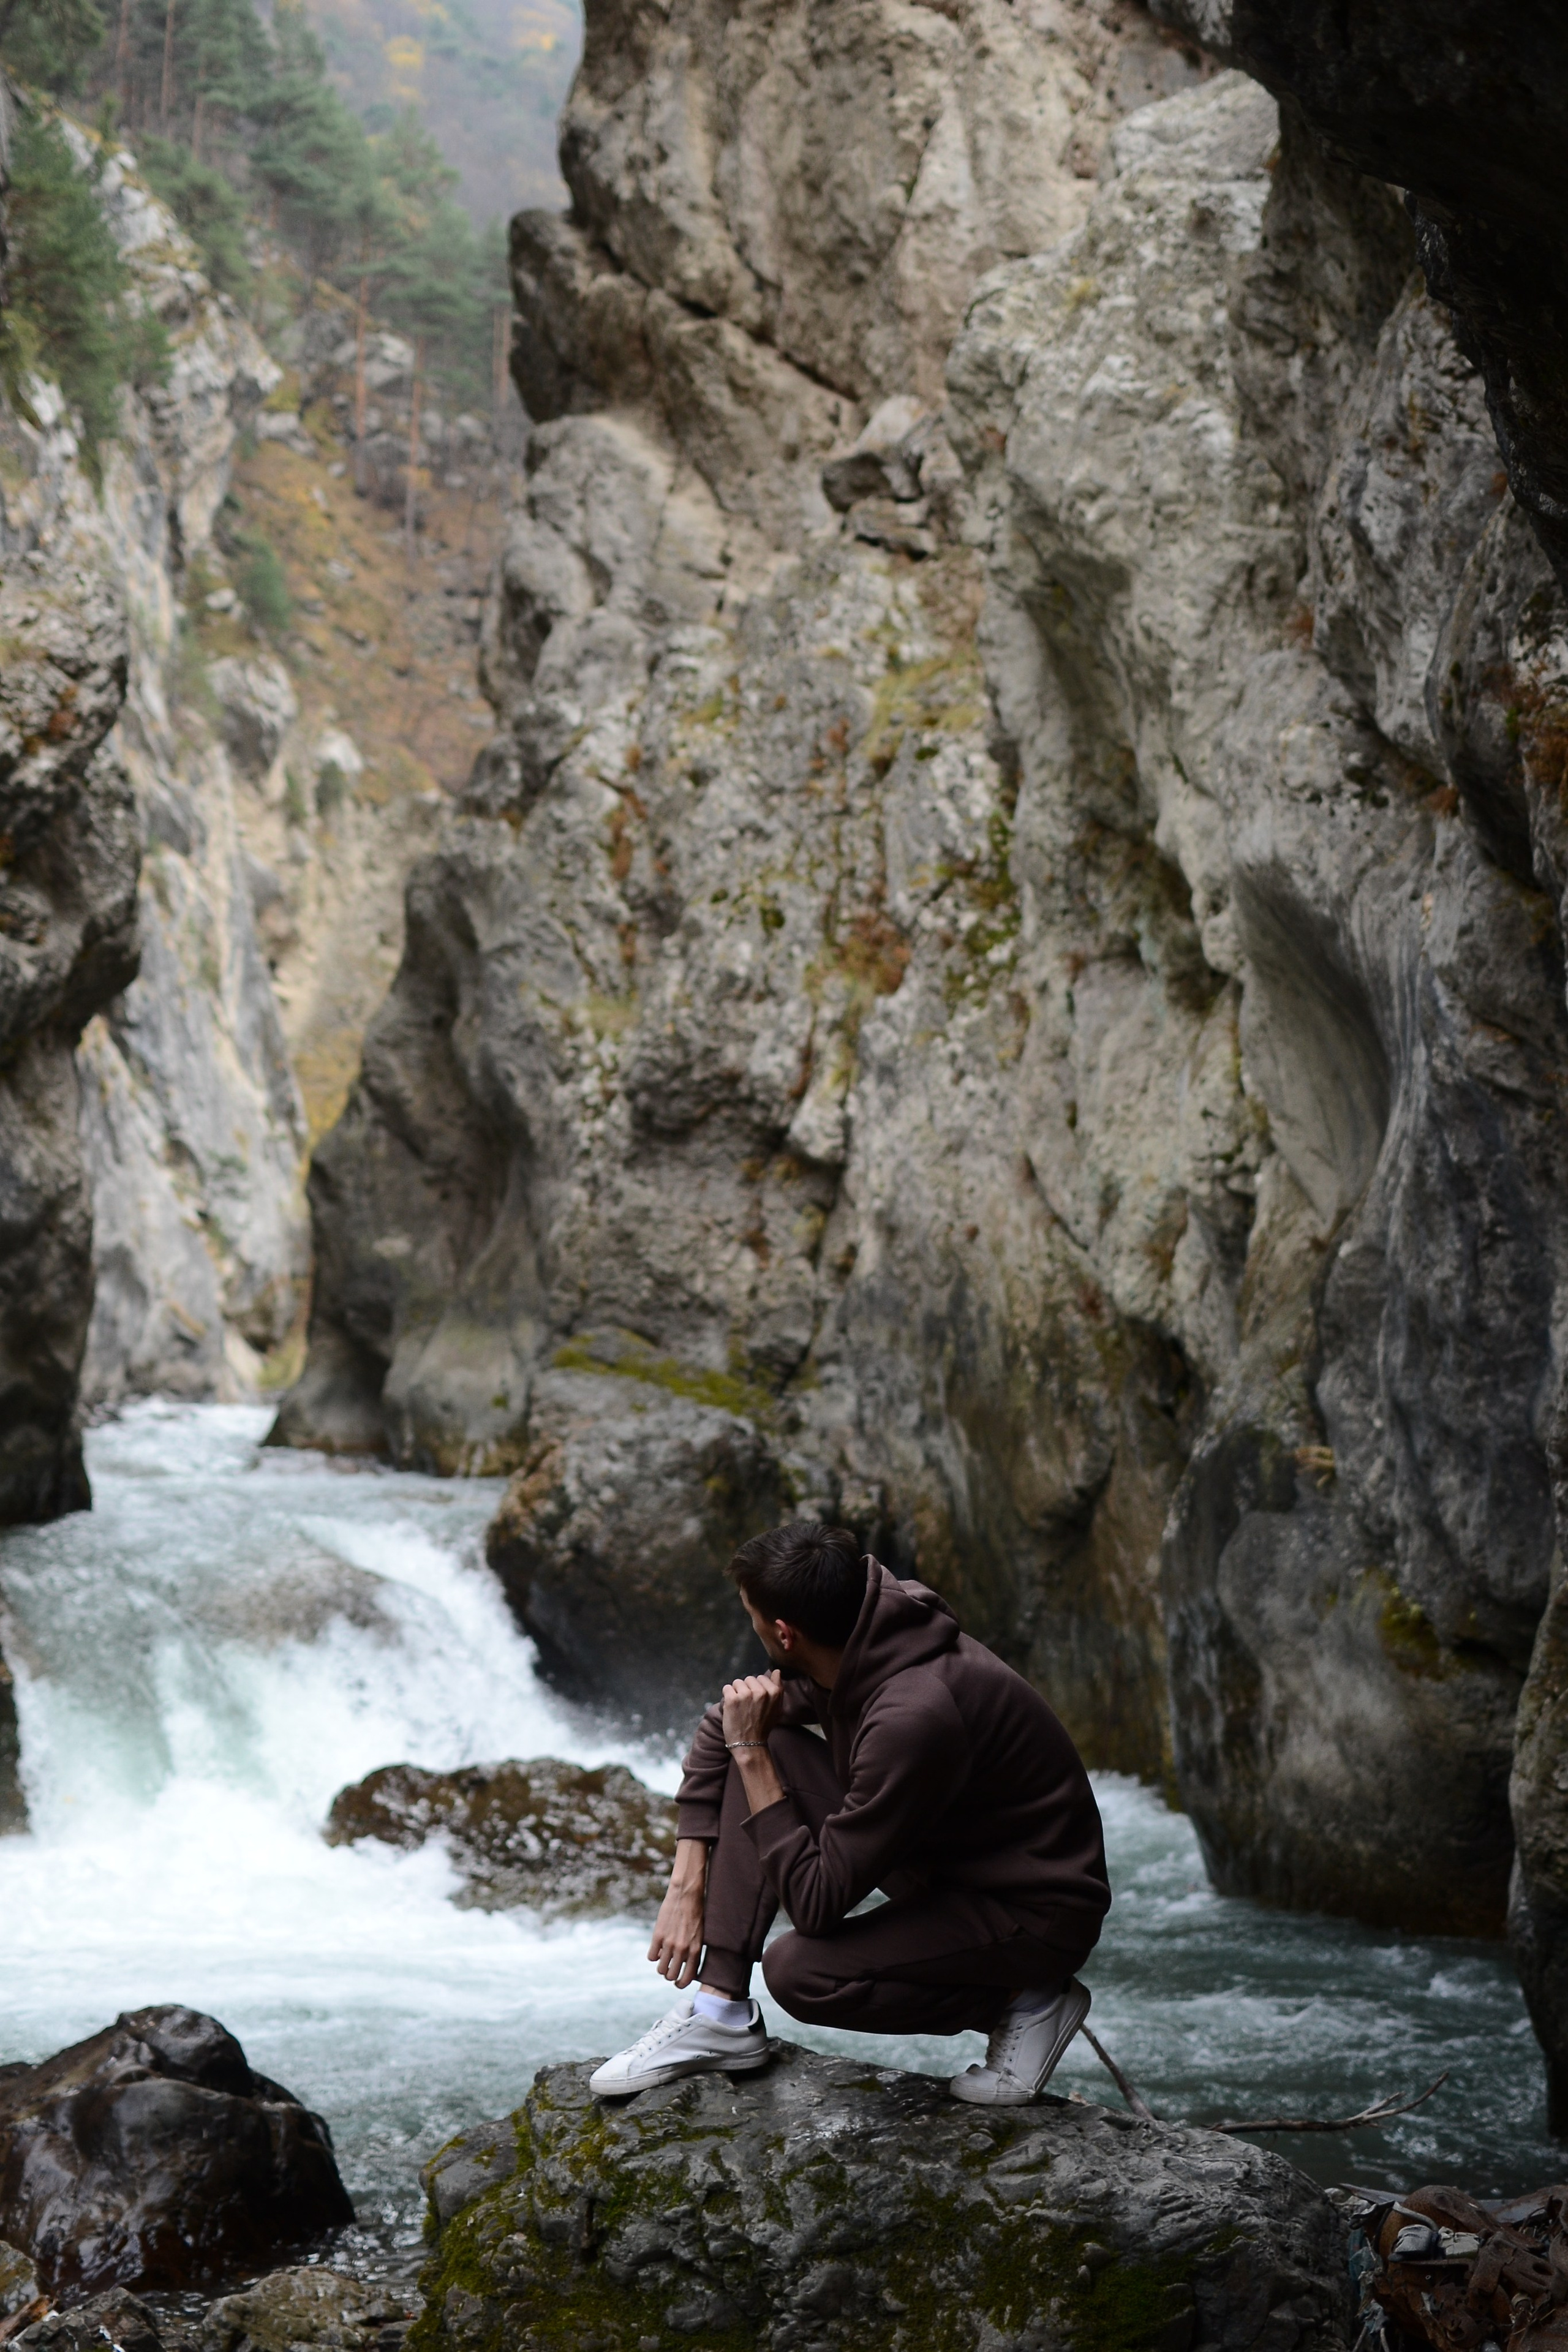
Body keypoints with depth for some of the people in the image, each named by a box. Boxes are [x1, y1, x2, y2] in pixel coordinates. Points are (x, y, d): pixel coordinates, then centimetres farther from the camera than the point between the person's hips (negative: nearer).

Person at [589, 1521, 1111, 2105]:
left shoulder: (912, 1718, -34)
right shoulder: (856, 1641, -8)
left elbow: (817, 1904, -27)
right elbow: (722, 1730, 8)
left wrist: (752, 1754, -22)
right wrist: (687, 1887, 1)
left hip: (1038, 1916, -9)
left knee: (799, 1971, -26)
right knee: (762, 1751, -3)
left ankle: (1023, 2000, -5)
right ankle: (719, 2014, -2)